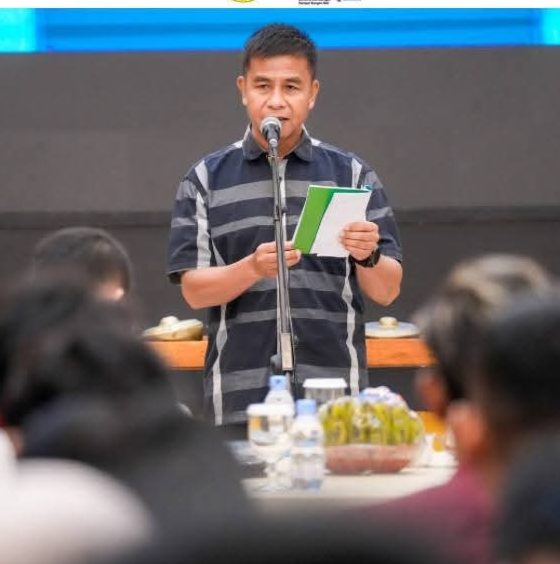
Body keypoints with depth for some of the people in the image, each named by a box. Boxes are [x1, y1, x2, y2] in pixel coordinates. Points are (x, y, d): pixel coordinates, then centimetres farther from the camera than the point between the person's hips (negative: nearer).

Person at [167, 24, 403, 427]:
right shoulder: (206, 179, 6)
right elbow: (194, 290, -1)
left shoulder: (351, 174, 6)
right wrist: (253, 268, -20)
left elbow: (387, 291, 4)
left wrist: (368, 256, -19)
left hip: (334, 396, 1)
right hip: (240, 399, 0)